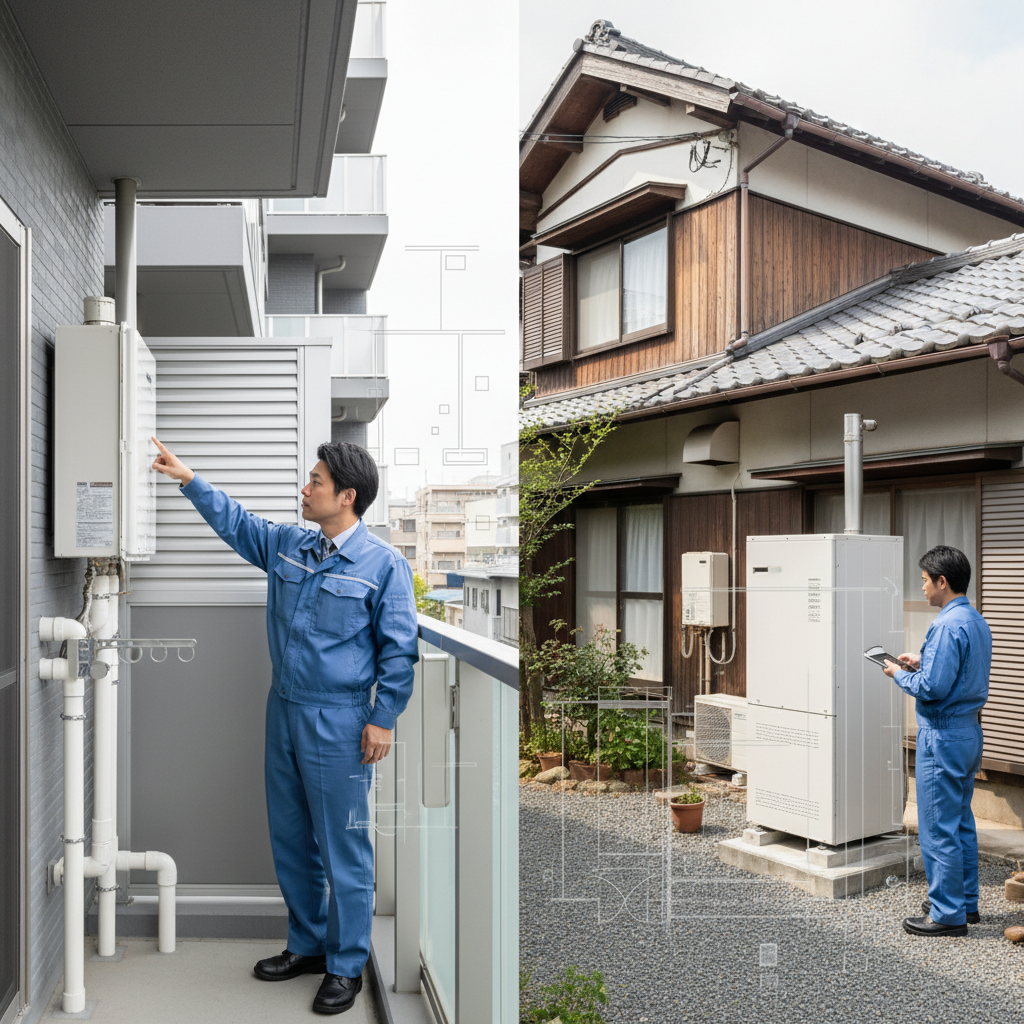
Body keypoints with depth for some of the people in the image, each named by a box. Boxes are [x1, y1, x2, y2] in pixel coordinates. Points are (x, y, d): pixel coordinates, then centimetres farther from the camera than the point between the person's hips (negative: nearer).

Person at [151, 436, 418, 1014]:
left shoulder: (384, 565, -12)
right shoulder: (287, 546, 6)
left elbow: (399, 649, -11)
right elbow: (235, 521, 20)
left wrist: (383, 719, -12)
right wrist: (188, 478, 15)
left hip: (338, 725, -7)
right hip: (284, 712, 7)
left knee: (343, 851, 2)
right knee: (290, 840, 18)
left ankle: (347, 966, 19)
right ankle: (307, 945, 35)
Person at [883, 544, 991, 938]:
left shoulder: (947, 626, -21)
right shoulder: (978, 623, 10)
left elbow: (933, 688, -24)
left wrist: (900, 675, -7)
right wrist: (923, 663, 15)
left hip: (943, 736, -10)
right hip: (970, 730, 10)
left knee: (939, 829, -1)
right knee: (961, 822, 19)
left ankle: (948, 913, 7)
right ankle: (966, 901, 29)